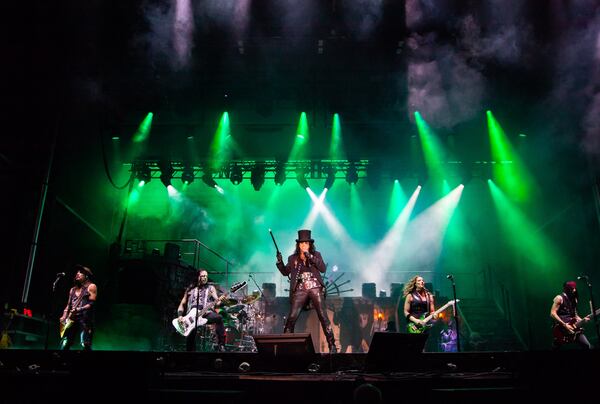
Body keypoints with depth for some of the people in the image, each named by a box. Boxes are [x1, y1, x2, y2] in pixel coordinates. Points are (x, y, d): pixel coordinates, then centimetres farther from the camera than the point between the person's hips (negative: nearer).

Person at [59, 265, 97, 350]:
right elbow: (68, 305, 21)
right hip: (71, 319, 6)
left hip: (85, 319, -6)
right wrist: (64, 316, 5)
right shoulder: (73, 289, 23)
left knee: (85, 345, -15)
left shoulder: (91, 287, 3)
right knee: (64, 345, -1)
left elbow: (91, 304, -7)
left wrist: (78, 309, -19)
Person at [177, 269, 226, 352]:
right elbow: (182, 304, 19)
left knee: (219, 317, -33)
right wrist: (180, 315, 0)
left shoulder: (210, 288, 15)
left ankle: (221, 345, -30)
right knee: (190, 337, -15)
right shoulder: (190, 289, 20)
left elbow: (217, 302, 2)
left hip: (206, 313, -1)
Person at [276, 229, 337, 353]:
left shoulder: (316, 255, 8)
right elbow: (285, 272, 13)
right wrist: (279, 262, -4)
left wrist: (311, 258, -16)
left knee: (323, 317, -5)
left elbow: (323, 269, -5)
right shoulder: (293, 258, 12)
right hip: (300, 290, 1)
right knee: (291, 318, -6)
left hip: (315, 288, -1)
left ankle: (332, 345, 2)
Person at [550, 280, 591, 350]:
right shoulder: (559, 298, -8)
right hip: (561, 329, -6)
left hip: (573, 328, 6)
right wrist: (564, 324, -19)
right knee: (555, 348, 2)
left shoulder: (574, 299, 14)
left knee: (588, 346, -4)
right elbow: (552, 313, -15)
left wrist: (582, 320, 2)